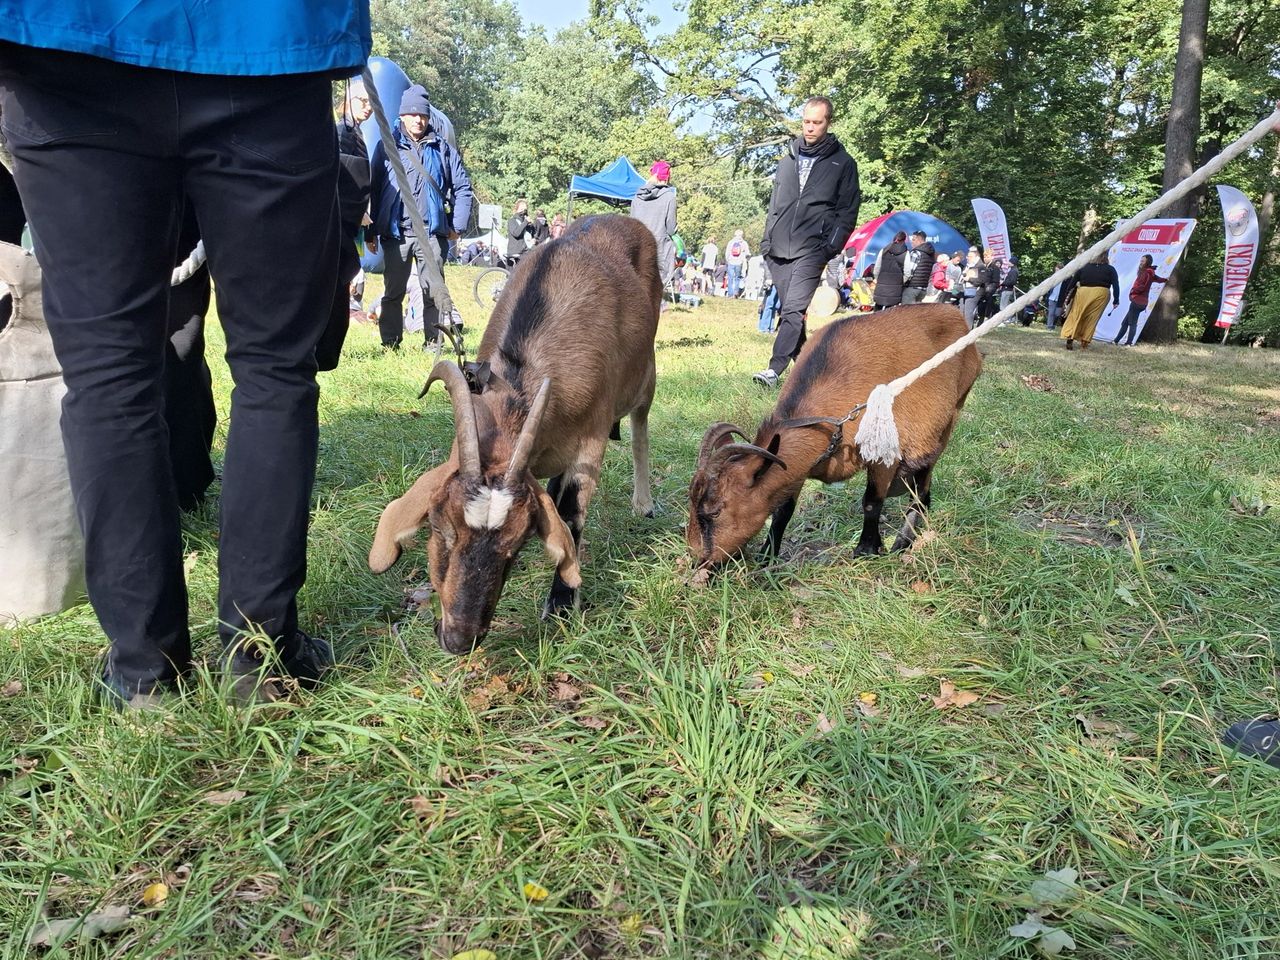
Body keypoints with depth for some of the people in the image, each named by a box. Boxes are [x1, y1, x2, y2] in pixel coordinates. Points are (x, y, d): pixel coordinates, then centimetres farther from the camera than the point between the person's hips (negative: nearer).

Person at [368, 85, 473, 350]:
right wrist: (371, 232, 5)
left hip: (433, 232, 0)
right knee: (393, 293, 4)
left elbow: (463, 187, 13)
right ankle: (390, 345, 12)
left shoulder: (442, 148, 12)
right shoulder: (387, 146, 9)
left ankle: (432, 344, 8)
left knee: (434, 292, 0)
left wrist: (458, 225, 4)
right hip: (395, 232, 0)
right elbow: (373, 189, 9)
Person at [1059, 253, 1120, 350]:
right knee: (1091, 319, 5)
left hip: (1083, 293, 1)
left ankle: (1069, 340, -2)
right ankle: (1084, 343, 4)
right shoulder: (1110, 269, 11)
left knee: (1075, 316, 7)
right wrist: (1116, 300, 3)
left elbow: (1072, 282, 12)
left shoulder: (1084, 267, 15)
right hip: (1100, 294, -1)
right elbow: (1116, 285, 3)